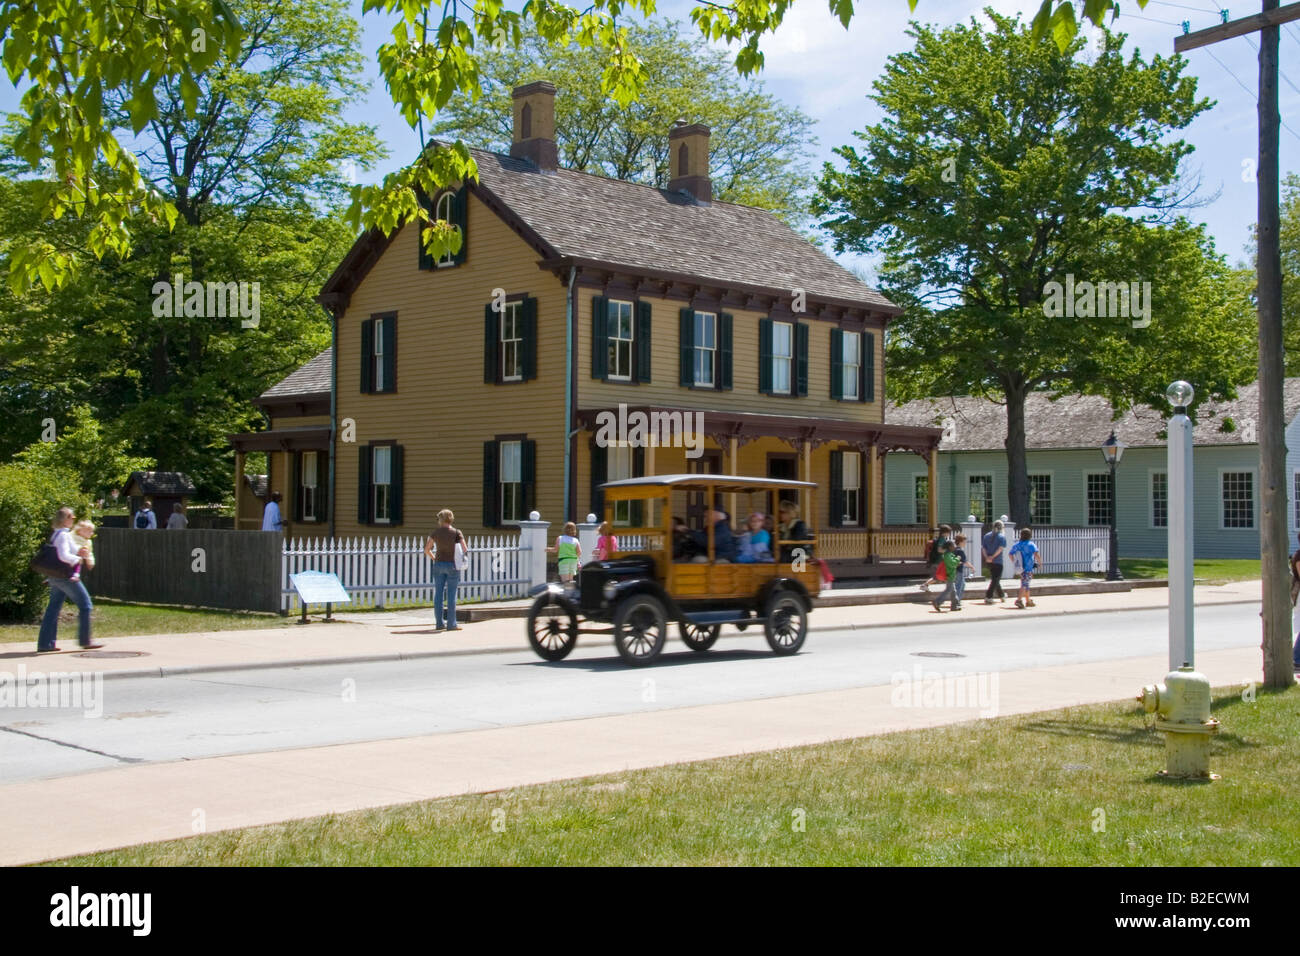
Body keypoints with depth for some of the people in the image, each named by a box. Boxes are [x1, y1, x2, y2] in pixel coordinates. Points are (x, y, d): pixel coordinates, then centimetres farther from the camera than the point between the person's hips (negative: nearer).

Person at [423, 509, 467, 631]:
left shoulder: (436, 532, 1)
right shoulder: (456, 532, -5)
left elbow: (427, 549, -1)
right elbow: (465, 548, -12)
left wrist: (434, 558, 13)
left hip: (439, 564, 3)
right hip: (452, 565, -3)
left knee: (438, 594, 8)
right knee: (451, 595, 0)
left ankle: (439, 623, 9)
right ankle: (451, 624, 1)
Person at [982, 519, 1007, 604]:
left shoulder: (987, 536, 9)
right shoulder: (1002, 536, -7)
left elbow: (983, 547, 1)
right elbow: (1000, 548, -19)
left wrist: (986, 557, -8)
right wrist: (993, 557, -18)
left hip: (989, 561, 6)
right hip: (997, 561, -6)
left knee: (994, 579, 20)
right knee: (995, 579, -2)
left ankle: (1001, 595, 35)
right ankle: (988, 597, -11)